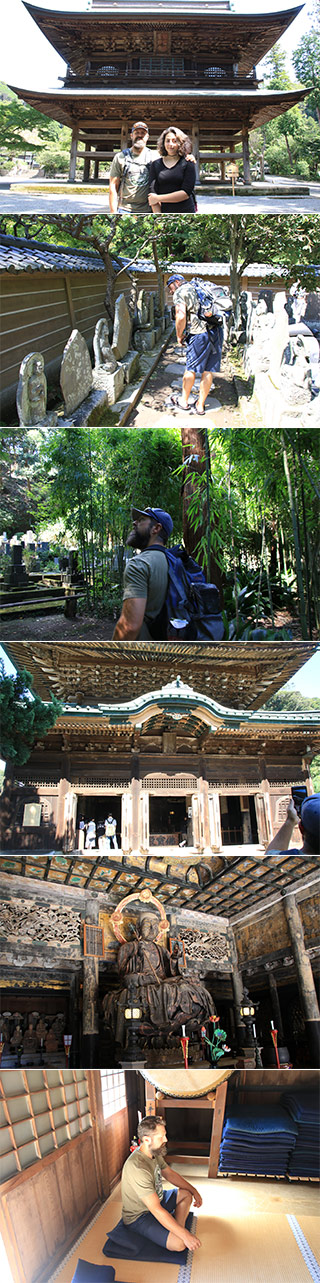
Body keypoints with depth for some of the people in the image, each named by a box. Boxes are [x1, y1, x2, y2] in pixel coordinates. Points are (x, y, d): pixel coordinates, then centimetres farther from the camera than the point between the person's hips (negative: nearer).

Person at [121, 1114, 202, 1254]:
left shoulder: (154, 1153, -6)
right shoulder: (137, 1168, -36)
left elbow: (170, 1174, 14)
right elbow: (156, 1210, -35)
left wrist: (194, 1190, 8)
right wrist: (185, 1235, -34)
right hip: (139, 1216, -9)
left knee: (186, 1194, 11)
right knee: (179, 1243, -24)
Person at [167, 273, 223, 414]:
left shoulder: (180, 293, 0)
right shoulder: (195, 289, 24)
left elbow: (181, 316, -15)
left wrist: (179, 336, 0)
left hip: (200, 334, -7)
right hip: (217, 331, 7)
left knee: (191, 368, 8)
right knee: (208, 370, 9)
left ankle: (184, 401, 21)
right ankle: (200, 405, 17)